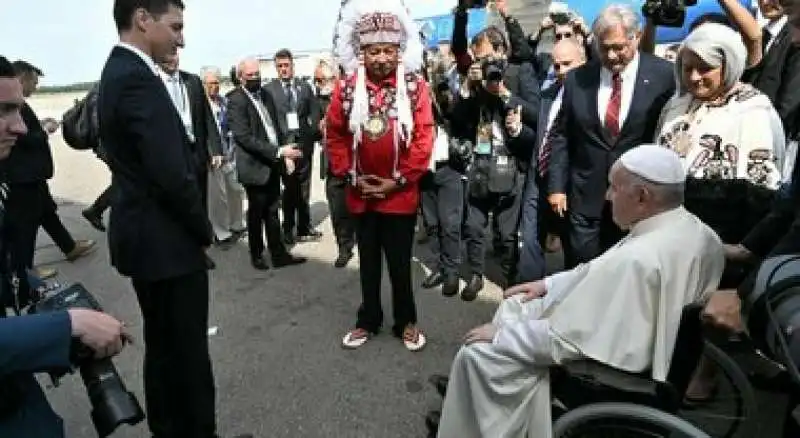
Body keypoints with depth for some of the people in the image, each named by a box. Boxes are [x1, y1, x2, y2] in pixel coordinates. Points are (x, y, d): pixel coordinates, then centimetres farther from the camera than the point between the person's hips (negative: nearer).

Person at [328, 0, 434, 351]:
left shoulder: (416, 88, -5)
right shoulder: (346, 89, -1)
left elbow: (424, 139, -8)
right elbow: (335, 137, 3)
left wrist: (399, 180, -11)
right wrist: (351, 177, -5)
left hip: (401, 194, -2)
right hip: (361, 194, 2)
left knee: (400, 263, 9)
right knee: (368, 263, 16)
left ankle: (406, 322, 28)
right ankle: (368, 321, 33)